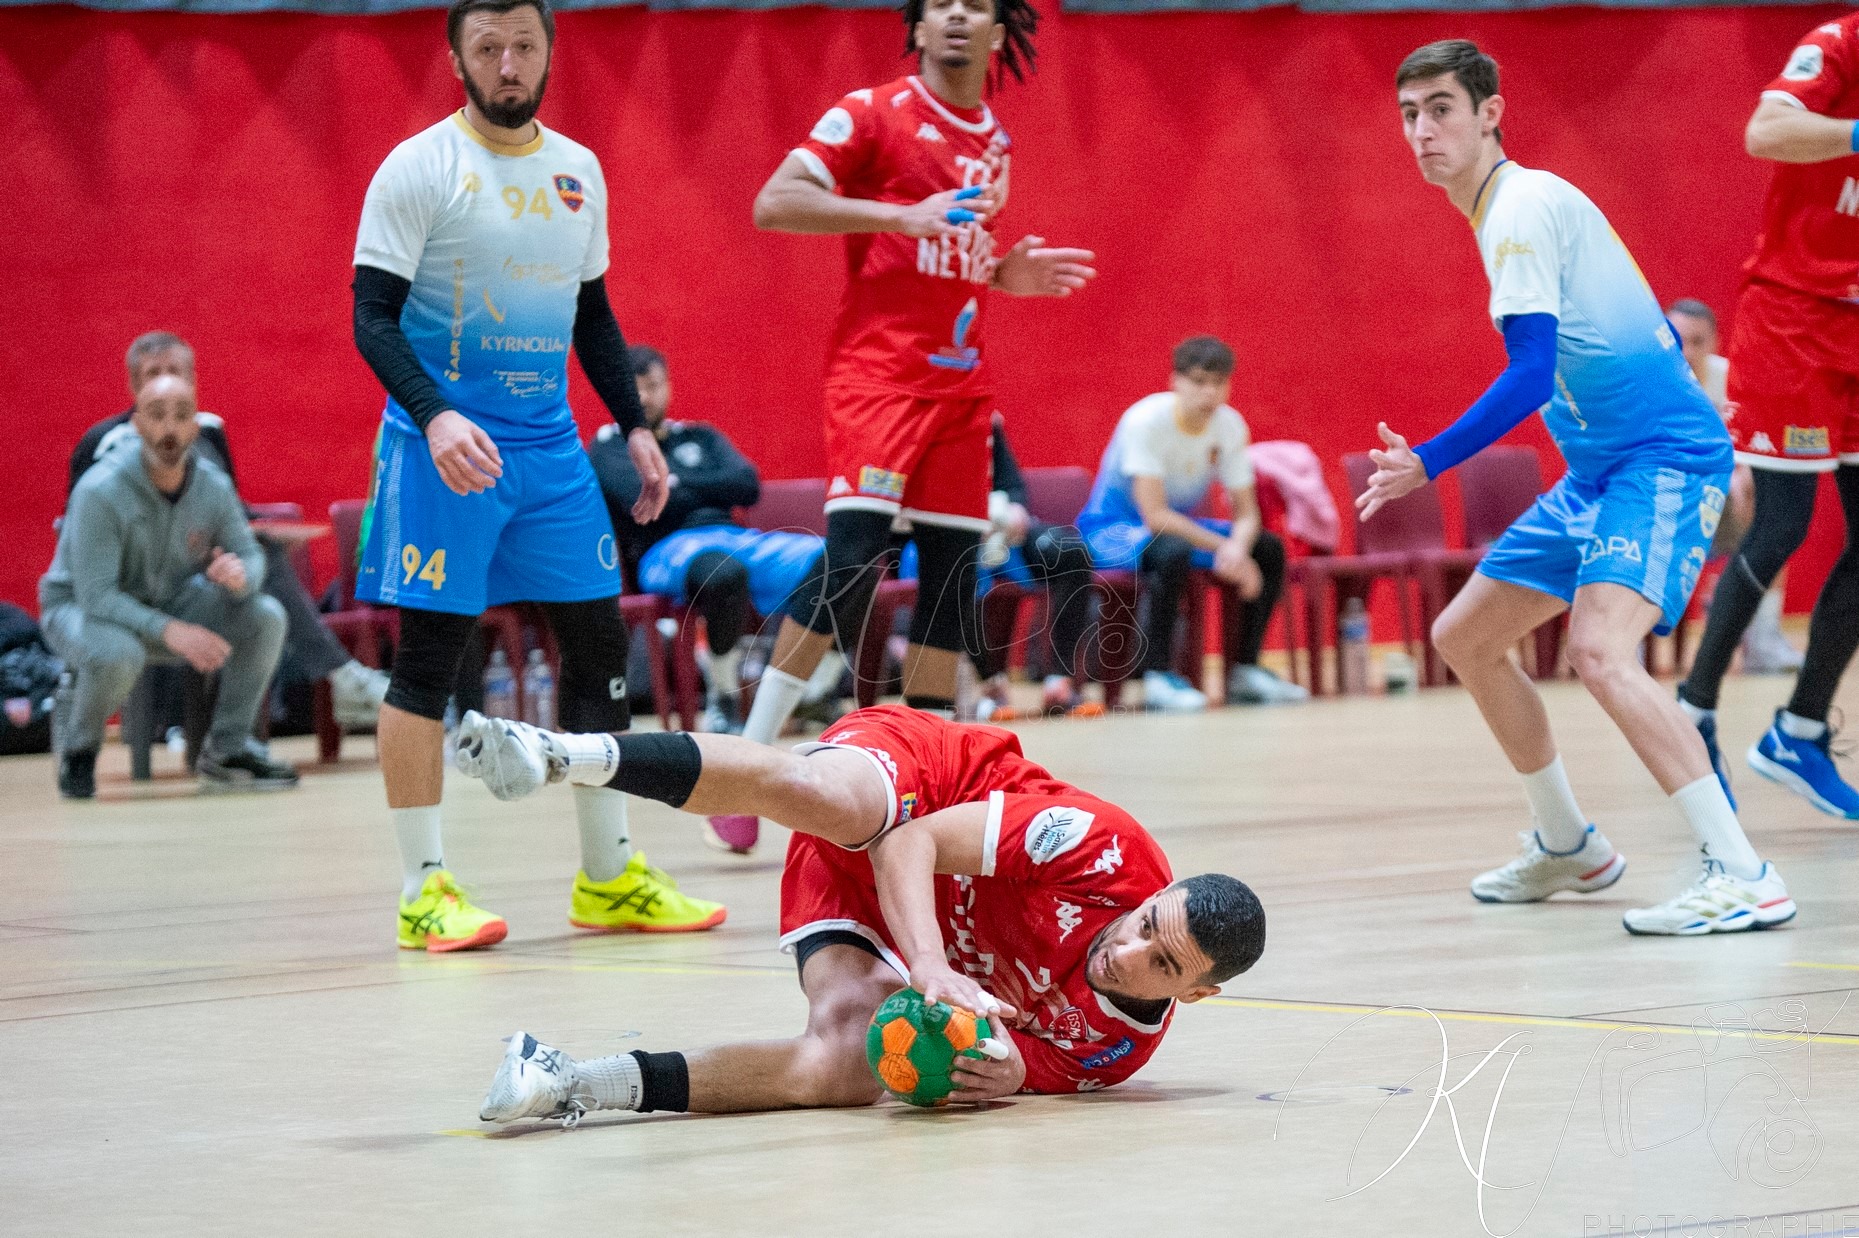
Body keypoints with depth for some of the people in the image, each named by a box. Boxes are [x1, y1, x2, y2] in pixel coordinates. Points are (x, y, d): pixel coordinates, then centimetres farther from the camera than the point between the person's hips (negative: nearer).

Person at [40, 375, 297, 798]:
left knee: (265, 616, -16)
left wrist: (239, 574, -31)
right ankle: (79, 748, -7)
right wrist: (169, 631, -42)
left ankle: (227, 750, -1)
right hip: (79, 607, -5)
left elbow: (249, 554, -4)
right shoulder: (101, 491, -27)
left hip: (168, 603, 5)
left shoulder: (213, 486, -11)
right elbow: (96, 593, -30)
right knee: (118, 653, -40)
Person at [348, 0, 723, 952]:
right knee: (428, 657, -4)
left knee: (600, 642, 6)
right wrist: (435, 417, -26)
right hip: (445, 445, -6)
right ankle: (425, 890, 1)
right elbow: (373, 314, -12)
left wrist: (635, 426, 12)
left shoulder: (577, 172, 11)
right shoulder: (418, 169, -7)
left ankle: (608, 879, 15)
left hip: (549, 444, 6)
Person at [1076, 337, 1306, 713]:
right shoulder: (1147, 421, -26)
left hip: (1177, 522, 7)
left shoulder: (1230, 425, -8)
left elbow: (1246, 514, -7)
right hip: (1112, 527, -7)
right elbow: (1155, 516, -32)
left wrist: (1238, 547, -30)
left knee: (1268, 548, -7)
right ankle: (1157, 677, -29)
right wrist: (1223, 547, -33)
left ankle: (1245, 669, 0)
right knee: (1171, 552, -38)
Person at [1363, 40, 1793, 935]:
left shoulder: (1523, 208, -15)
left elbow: (1530, 374, -24)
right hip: (1599, 468, 11)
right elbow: (1649, 332, 22)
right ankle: (1567, 847, 30)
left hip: (1663, 456, -11)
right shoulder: (1509, 210, 15)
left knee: (1600, 650, -30)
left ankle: (1743, 878, -32)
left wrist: (1427, 462, -26)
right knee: (1464, 637, 15)